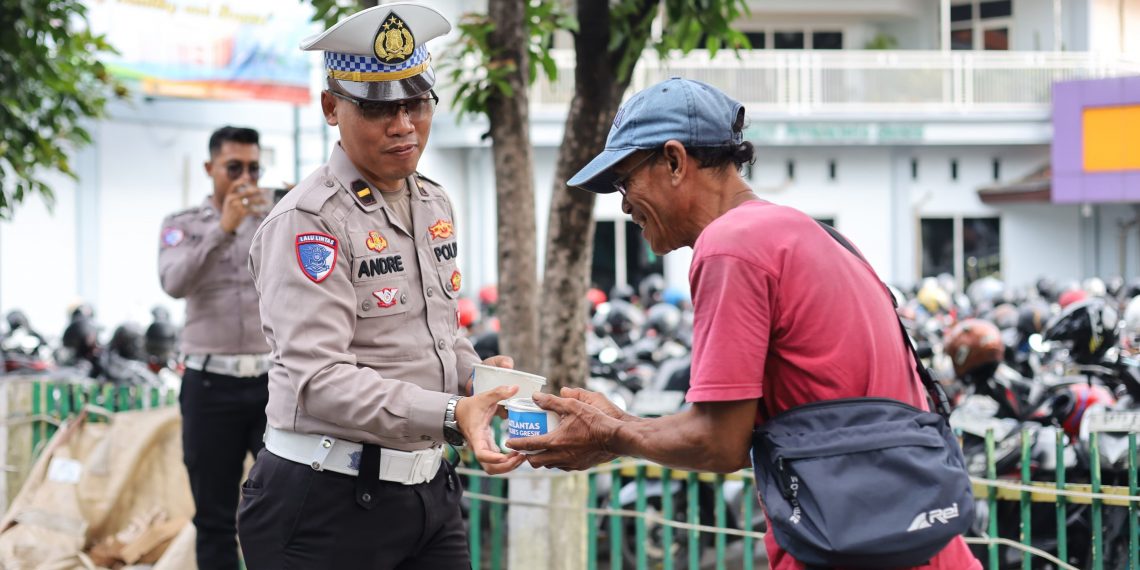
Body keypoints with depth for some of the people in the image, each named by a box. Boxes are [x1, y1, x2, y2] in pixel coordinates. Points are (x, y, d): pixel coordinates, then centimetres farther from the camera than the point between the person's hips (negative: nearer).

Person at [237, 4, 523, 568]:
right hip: (326, 505, -7)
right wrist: (450, 415, -32)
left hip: (429, 493, 7)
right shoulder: (309, 220, -14)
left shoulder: (434, 204, 12)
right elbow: (319, 378, -23)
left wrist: (477, 376, 3)